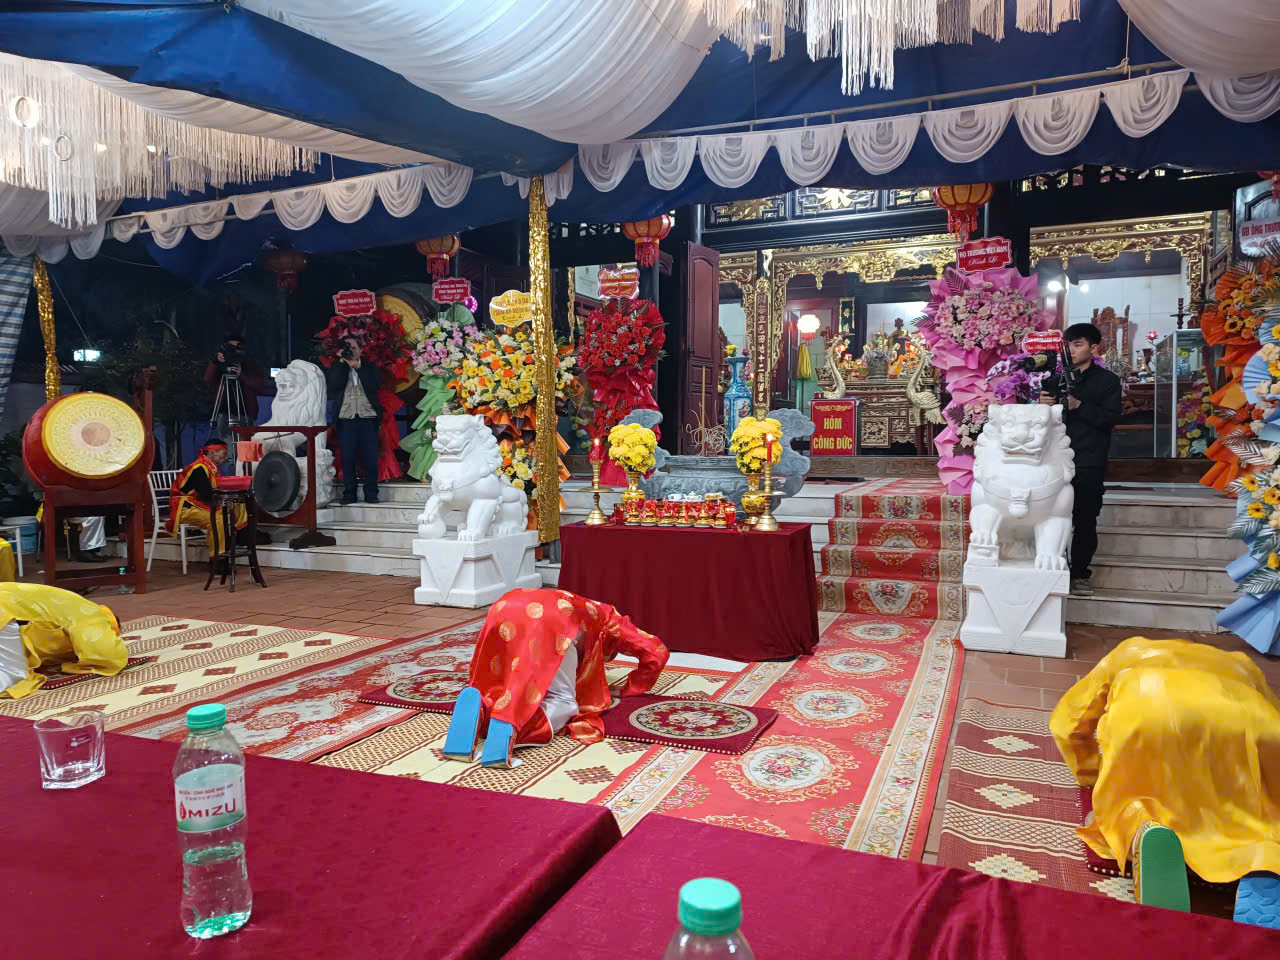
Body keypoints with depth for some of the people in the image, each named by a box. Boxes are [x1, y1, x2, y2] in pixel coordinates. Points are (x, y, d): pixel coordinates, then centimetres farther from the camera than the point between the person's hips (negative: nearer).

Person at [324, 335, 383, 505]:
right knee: (347, 458, 0)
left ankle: (371, 494, 6)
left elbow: (373, 385, -7)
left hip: (368, 417, 0)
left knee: (371, 457, -3)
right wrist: (342, 362, -7)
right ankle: (349, 494, 7)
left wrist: (358, 366, -9)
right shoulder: (337, 368, 10)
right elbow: (334, 385, -9)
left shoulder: (370, 367, 10)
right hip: (346, 419, 0)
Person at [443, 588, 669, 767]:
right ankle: (510, 727, -30)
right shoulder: (609, 619, 37)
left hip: (504, 611, 6)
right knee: (563, 702, 0)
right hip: (548, 620, -5)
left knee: (502, 691, 13)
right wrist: (626, 688, 41)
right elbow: (657, 652, 31)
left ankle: (478, 705, -21)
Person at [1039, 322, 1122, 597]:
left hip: (1089, 464, -3)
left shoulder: (1107, 381, 5)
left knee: (1085, 521, -1)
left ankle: (1080, 573, 8)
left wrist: (1079, 406, -19)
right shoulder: (1058, 380, 16)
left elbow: (1109, 418, -7)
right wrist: (1043, 406, -4)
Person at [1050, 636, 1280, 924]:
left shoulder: (1128, 654, 41)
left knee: (1127, 801, 13)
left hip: (1144, 717, -1)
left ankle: (1146, 833, -19)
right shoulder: (1237, 664, 45)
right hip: (1242, 723, 1)